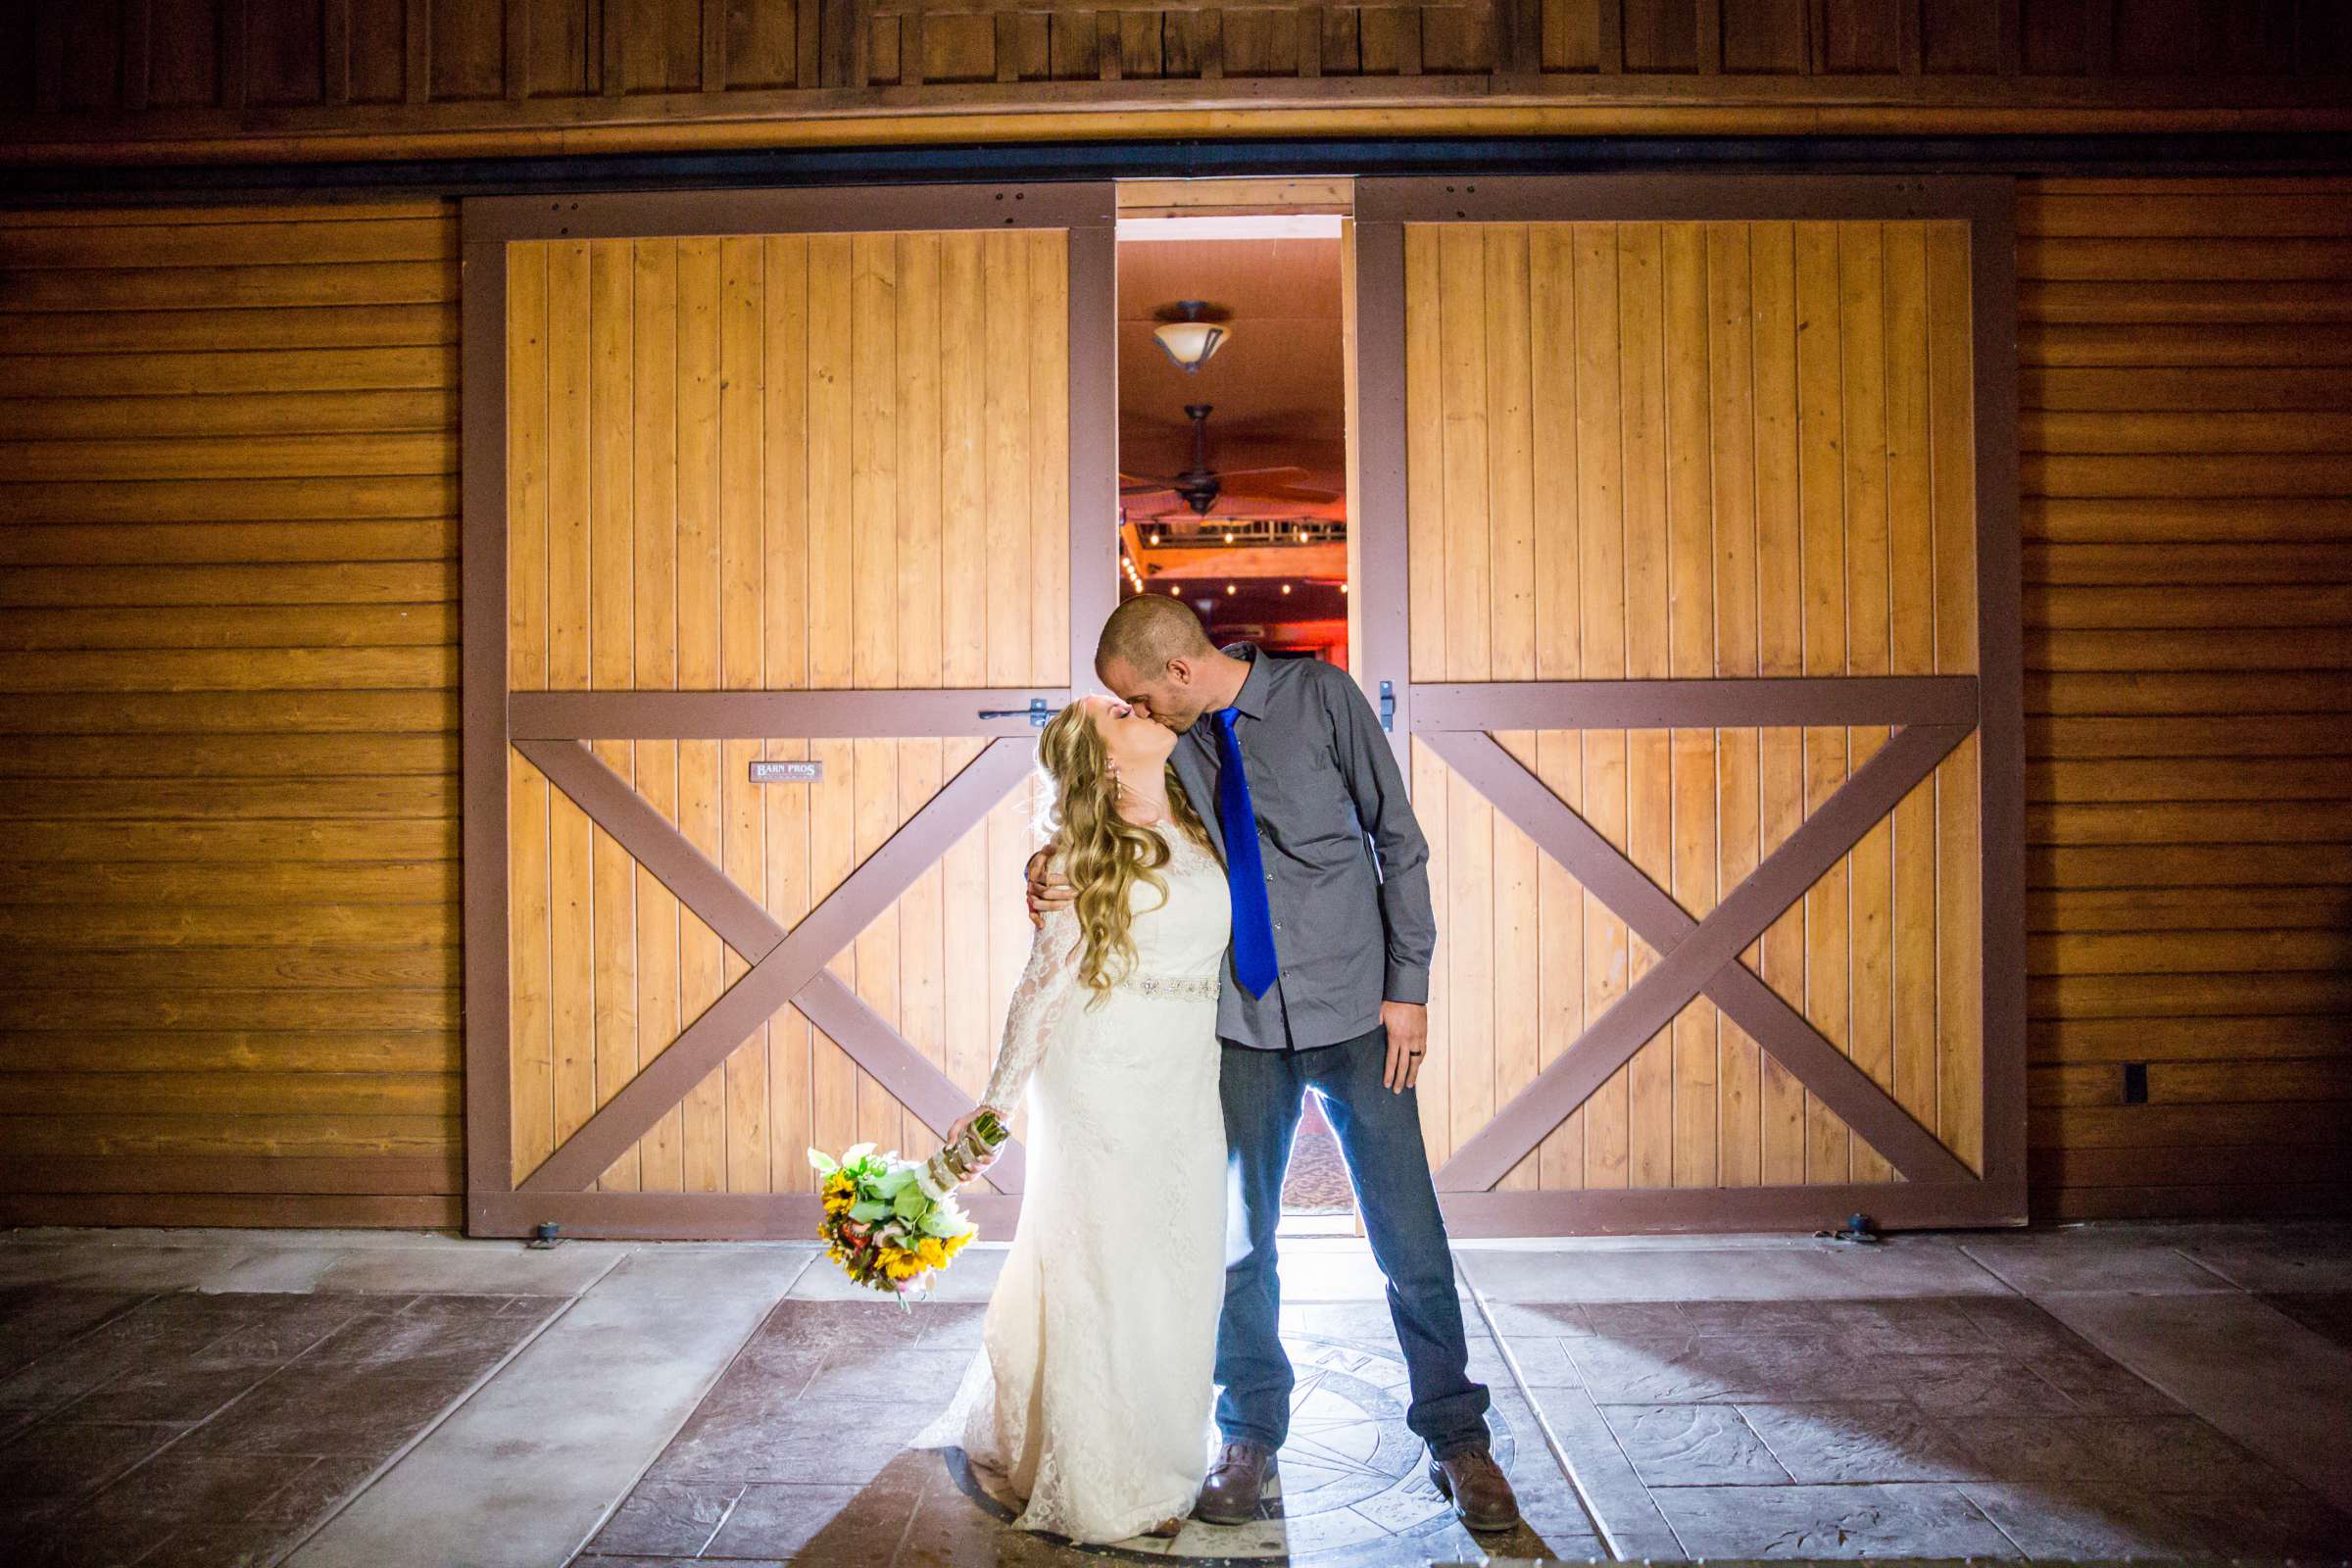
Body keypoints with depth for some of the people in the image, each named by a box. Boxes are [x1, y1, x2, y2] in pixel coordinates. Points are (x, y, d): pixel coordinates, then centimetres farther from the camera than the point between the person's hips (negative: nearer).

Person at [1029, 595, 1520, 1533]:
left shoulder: (1319, 695, -7)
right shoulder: (1165, 741, 2)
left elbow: (1397, 839, -4)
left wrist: (1408, 986, -6)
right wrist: (1051, 873, -20)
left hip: (1355, 1010, -3)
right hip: (1243, 1023, 3)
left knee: (1409, 1235, 3)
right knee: (1239, 1237, 9)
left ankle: (1456, 1439, 20)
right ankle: (1252, 1444, 27)